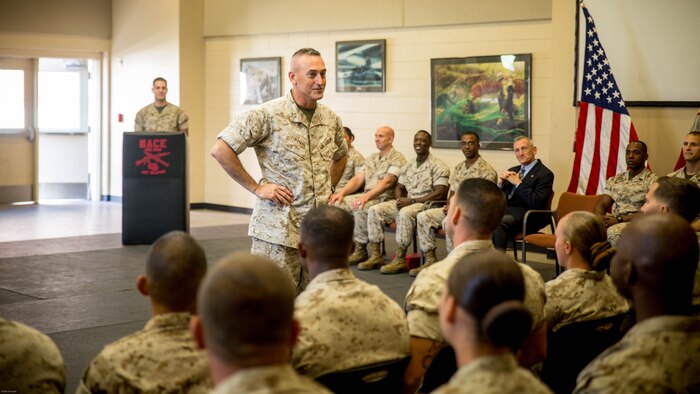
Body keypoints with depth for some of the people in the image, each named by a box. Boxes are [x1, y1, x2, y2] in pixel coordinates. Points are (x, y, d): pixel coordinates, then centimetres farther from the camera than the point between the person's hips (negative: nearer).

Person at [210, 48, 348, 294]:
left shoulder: (331, 119, 9)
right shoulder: (268, 115, -11)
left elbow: (340, 156, 30)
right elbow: (220, 150, -13)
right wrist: (256, 188, -12)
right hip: (278, 229, -6)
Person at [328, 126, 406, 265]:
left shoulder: (397, 158, -6)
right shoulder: (372, 158, 20)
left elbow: (387, 182, -19)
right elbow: (358, 179, 14)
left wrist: (367, 196, -31)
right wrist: (342, 192, -3)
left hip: (384, 199, -8)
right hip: (366, 196, 8)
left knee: (360, 208, -35)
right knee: (338, 203, -11)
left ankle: (361, 250, -21)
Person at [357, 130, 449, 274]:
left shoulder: (438, 166, -5)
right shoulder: (408, 165, 17)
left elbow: (440, 193, -15)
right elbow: (399, 187, 23)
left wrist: (412, 200, -17)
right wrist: (400, 199, -3)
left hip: (425, 203, -7)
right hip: (406, 203, 7)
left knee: (405, 213, -38)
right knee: (374, 210, -10)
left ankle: (400, 259, -33)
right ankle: (376, 255, -12)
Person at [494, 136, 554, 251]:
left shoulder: (545, 174, -1)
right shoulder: (512, 171, 22)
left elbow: (537, 203, -14)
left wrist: (518, 183, -13)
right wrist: (500, 183, -1)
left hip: (525, 216, -7)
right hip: (504, 210, 7)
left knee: (498, 224, -35)